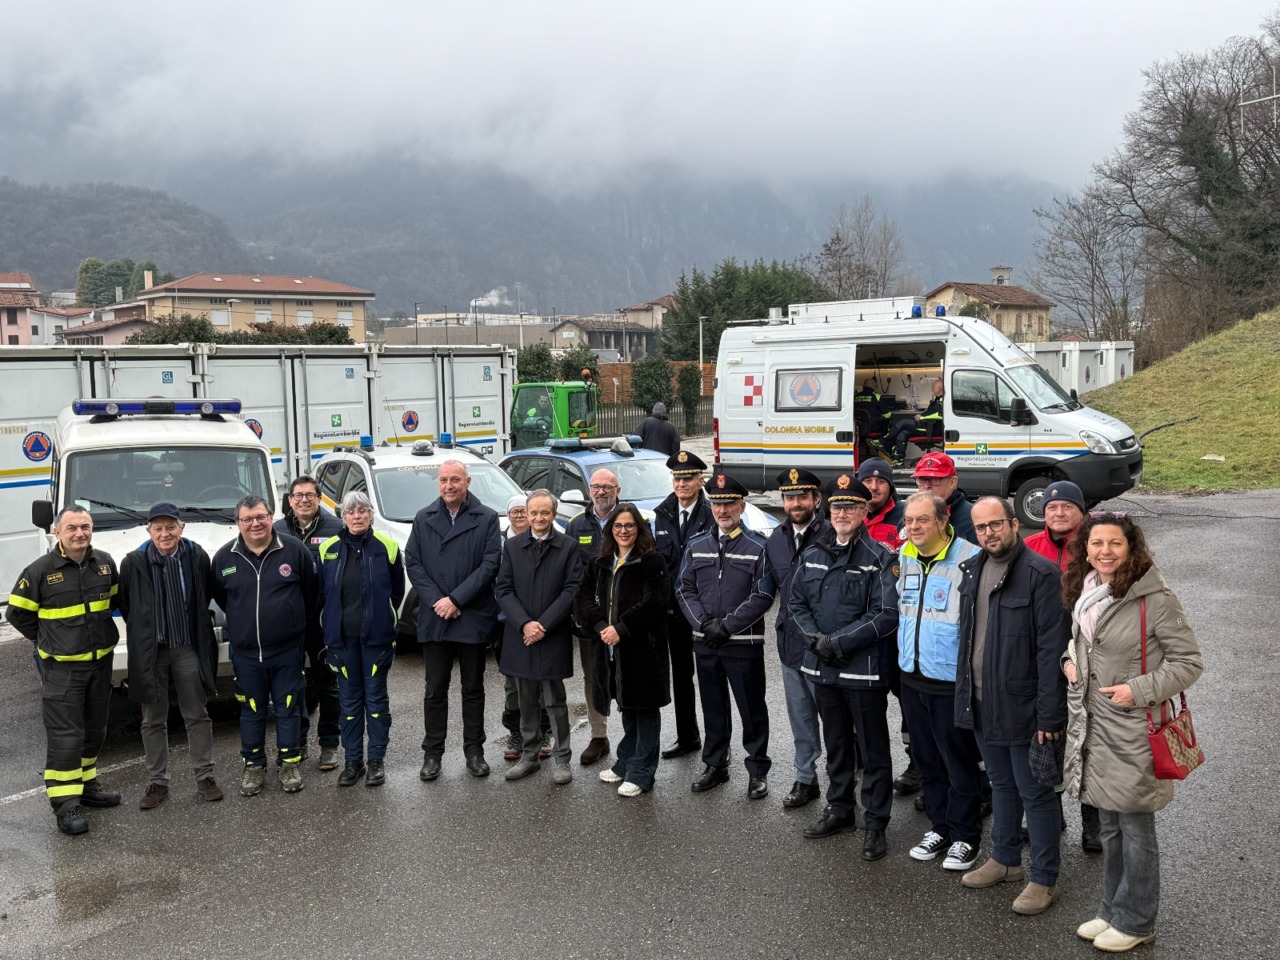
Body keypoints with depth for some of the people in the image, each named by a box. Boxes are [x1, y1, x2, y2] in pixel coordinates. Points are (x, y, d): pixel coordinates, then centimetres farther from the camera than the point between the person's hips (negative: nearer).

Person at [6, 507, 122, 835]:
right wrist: (47, 639, 2)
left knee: (94, 730, 16)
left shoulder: (105, 563, 0)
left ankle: (86, 784, 33)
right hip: (61, 667, -5)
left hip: (100, 662, 5)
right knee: (65, 735, -6)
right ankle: (65, 802, 2)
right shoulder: (40, 570, -12)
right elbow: (16, 613, -1)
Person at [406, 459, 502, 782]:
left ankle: (474, 750, 19)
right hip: (434, 619, 2)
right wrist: (435, 600, -9)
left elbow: (490, 563, -8)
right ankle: (432, 753, 16)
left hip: (473, 618, -2)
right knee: (435, 690, 7)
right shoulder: (423, 519, 7)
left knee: (473, 688, 10)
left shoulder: (486, 519, -1)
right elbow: (412, 562, 3)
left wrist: (456, 599, -14)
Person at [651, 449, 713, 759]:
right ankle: (687, 737, 28)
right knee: (680, 674, 15)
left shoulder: (711, 515, -11)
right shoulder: (663, 514, 7)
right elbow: (660, 559, 12)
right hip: (673, 607, 6)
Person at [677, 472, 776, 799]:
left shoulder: (758, 547, -5)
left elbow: (763, 596, -10)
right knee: (713, 708, 14)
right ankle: (715, 765, 27)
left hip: (744, 643, -4)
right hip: (705, 642, 4)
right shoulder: (696, 545, 8)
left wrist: (727, 625, -15)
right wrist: (704, 622, -9)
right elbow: (685, 590, 7)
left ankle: (758, 770, 16)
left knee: (752, 709, 3)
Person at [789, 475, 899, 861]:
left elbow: (886, 616, -17)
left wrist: (837, 642, -17)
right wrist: (816, 639, -6)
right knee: (836, 743, 20)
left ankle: (876, 823, 17)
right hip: (823, 669, 6)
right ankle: (839, 808, 36)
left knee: (873, 750, 5)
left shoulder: (879, 558, -11)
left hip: (865, 669, -6)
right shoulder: (813, 555, 9)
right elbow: (798, 602, 11)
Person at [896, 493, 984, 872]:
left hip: (952, 681, -6)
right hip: (912, 677, 7)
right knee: (926, 759, 17)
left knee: (960, 763, 6)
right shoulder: (903, 557, 5)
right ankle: (940, 826, 33)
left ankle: (965, 837, 22)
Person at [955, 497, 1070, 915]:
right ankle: (1005, 860, 37)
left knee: (1035, 793, 6)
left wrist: (1049, 713, -20)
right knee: (1002, 784, 22)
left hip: (1022, 706, -7)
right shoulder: (972, 570, 7)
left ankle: (1044, 879, 19)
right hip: (983, 703, 7)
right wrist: (966, 692, 11)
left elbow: (1052, 649, -19)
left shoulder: (1041, 574, -17)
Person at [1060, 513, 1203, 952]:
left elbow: (1189, 661, -12)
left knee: (1135, 829, 7)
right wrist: (1070, 659, 4)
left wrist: (1139, 690, -18)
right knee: (1110, 827, 19)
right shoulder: (1084, 592, 6)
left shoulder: (1154, 598, -16)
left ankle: (1134, 922, 23)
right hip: (1093, 727, 7)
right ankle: (1113, 910, 33)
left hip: (1133, 732, -7)